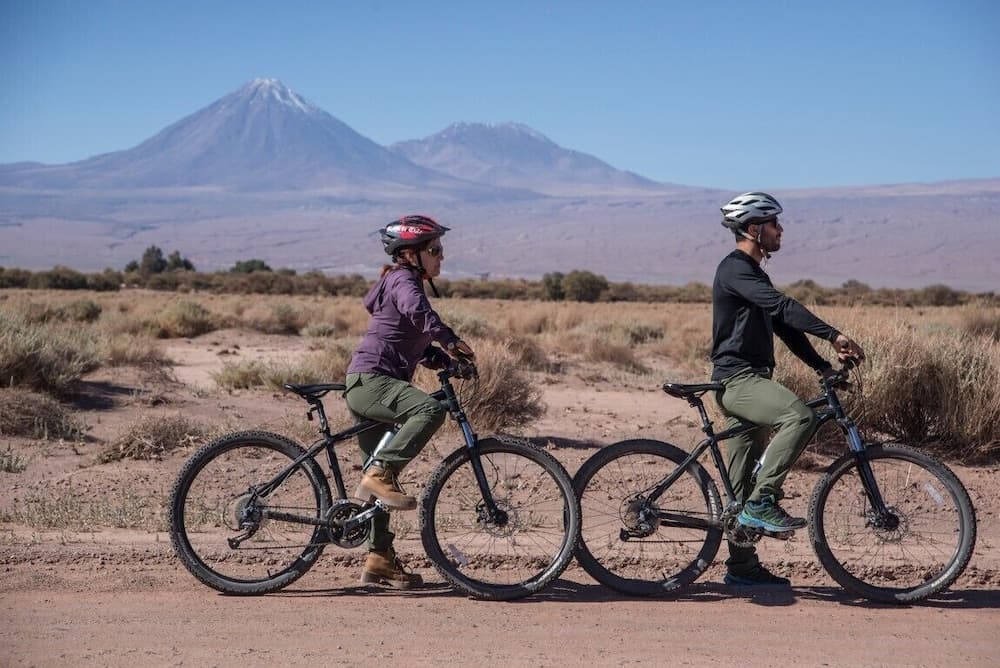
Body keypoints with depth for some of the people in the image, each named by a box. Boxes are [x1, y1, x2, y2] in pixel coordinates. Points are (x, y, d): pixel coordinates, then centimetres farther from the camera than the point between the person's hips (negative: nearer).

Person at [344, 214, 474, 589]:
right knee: (430, 409, -33)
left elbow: (416, 346, 27)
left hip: (369, 387, 10)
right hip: (370, 379, -10)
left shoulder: (404, 282, 23)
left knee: (382, 476, 12)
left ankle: (379, 559, 18)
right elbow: (417, 310, -31)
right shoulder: (403, 281, -7)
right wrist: (450, 339, -31)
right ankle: (378, 475, -26)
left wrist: (446, 358, 11)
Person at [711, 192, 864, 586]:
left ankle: (742, 567, 15)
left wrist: (823, 366, 10)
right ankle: (762, 502, -24)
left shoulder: (753, 273, 21)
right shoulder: (734, 269, -11)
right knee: (799, 416, -31)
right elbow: (782, 306, -24)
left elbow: (782, 324, 18)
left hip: (748, 380, 10)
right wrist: (833, 335, -30)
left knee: (744, 480, 10)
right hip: (737, 378, -10)